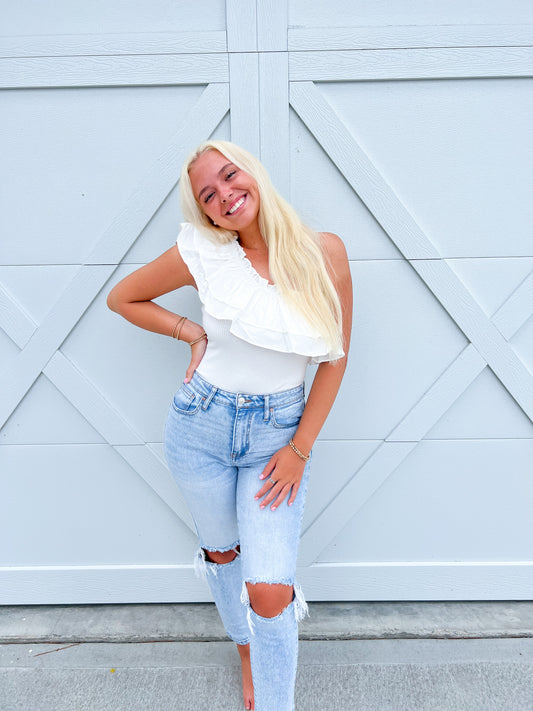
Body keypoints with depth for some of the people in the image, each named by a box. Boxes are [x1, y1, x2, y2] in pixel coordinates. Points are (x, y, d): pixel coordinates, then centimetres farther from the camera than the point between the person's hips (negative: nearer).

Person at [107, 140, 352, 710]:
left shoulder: (323, 251, -9)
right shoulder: (203, 254, -9)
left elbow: (335, 358, -4)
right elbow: (122, 298, 6)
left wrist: (299, 450, -6)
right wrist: (192, 332, -6)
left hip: (278, 432, -1)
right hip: (201, 425, 1)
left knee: (268, 593, -4)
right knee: (221, 551, 21)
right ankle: (246, 648, 54)